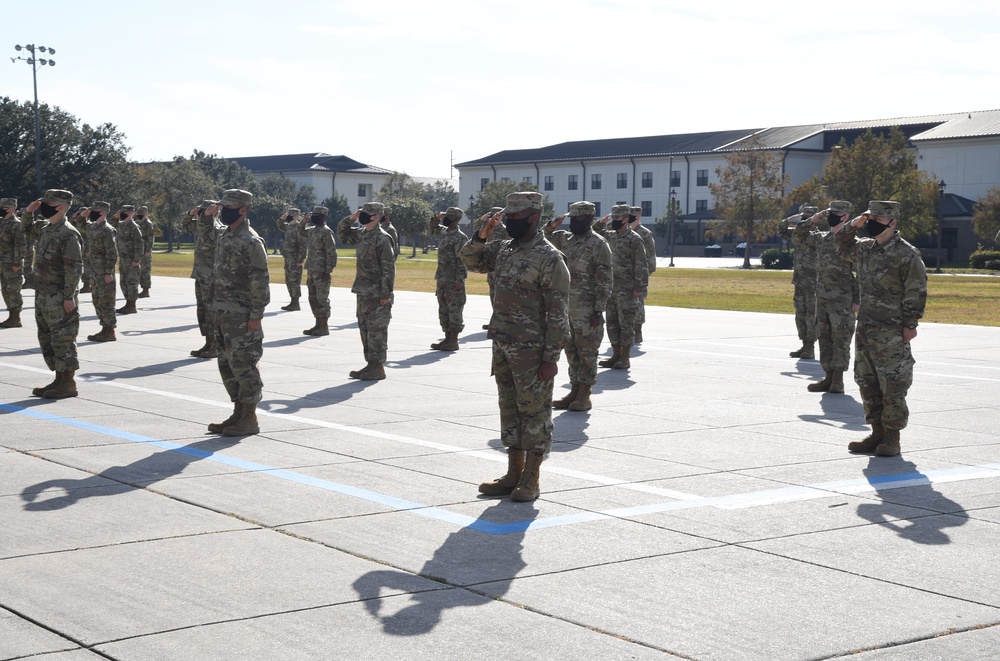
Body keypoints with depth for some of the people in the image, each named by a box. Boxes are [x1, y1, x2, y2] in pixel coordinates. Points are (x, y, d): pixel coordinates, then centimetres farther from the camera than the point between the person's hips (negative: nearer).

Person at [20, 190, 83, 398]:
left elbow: (75, 267, -19)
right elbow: (27, 229, 33)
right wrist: (28, 211, 13)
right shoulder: (44, 228, 11)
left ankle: (68, 383, 2)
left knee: (63, 340, -4)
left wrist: (69, 296, -22)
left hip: (60, 298, -10)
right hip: (43, 295, 10)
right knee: (47, 339, 14)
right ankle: (59, 380, 21)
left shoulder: (68, 234, -16)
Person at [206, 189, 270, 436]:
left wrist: (256, 315, -20)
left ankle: (249, 419, 2)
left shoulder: (251, 242, -14)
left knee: (243, 365, -5)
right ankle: (238, 414, 20)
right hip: (223, 312, 9)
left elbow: (260, 281, -17)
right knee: (227, 365, 12)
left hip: (241, 315, -9)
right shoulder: (223, 237, 14)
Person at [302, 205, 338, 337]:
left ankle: (324, 327, 0)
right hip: (312, 270, 9)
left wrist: (328, 271, -20)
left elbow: (331, 253, -17)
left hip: (322, 272, -9)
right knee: (313, 299, 12)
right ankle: (318, 325, 19)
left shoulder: (326, 232, -13)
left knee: (322, 299, -4)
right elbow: (301, 231, 35)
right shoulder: (312, 230, 13)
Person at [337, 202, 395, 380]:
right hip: (363, 292, 9)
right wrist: (350, 219, 9)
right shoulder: (361, 234, 11)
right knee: (365, 329, 13)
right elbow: (343, 235, 28)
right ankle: (370, 364, 20)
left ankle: (378, 368, 1)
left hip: (377, 294, -9)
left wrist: (385, 294, -19)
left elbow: (389, 267, -17)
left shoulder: (382, 238, -15)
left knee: (376, 330, -4)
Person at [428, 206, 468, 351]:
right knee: (443, 310, 12)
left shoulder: (460, 237, -14)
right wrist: (436, 218, 17)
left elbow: (463, 260, -18)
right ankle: (447, 338, 18)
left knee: (454, 310, -3)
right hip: (442, 279, 9)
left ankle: (454, 341, 0)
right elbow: (432, 230, 35)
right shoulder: (444, 232, 12)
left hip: (454, 281, -9)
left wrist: (459, 280, -22)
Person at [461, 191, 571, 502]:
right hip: (503, 346, 8)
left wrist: (551, 356, -18)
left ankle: (530, 480, 8)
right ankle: (514, 474, 23)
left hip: (532, 350, -8)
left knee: (535, 412, 1)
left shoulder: (549, 259, -14)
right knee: (509, 409, 13)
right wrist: (481, 236, 2)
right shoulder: (504, 249, 9)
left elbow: (558, 312, -15)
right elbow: (471, 260, 22)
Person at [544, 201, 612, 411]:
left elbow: (604, 281, -12)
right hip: (567, 306, 7)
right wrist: (551, 227, 1)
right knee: (571, 351, 13)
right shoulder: (566, 239, 11)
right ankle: (574, 392, 21)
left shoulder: (598, 244, -10)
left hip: (587, 309, -7)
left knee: (587, 352, -1)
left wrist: (599, 311, -17)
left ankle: (584, 396, 5)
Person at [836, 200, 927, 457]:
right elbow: (843, 248, 31)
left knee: (893, 387, -1)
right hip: (865, 329, 8)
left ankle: (892, 438, 6)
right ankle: (877, 433, 20)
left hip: (891, 332, -8)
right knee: (867, 383, 11)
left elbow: (916, 292, -12)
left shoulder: (906, 254, -11)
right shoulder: (865, 248, 10)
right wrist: (852, 226, 13)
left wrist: (910, 324, -14)